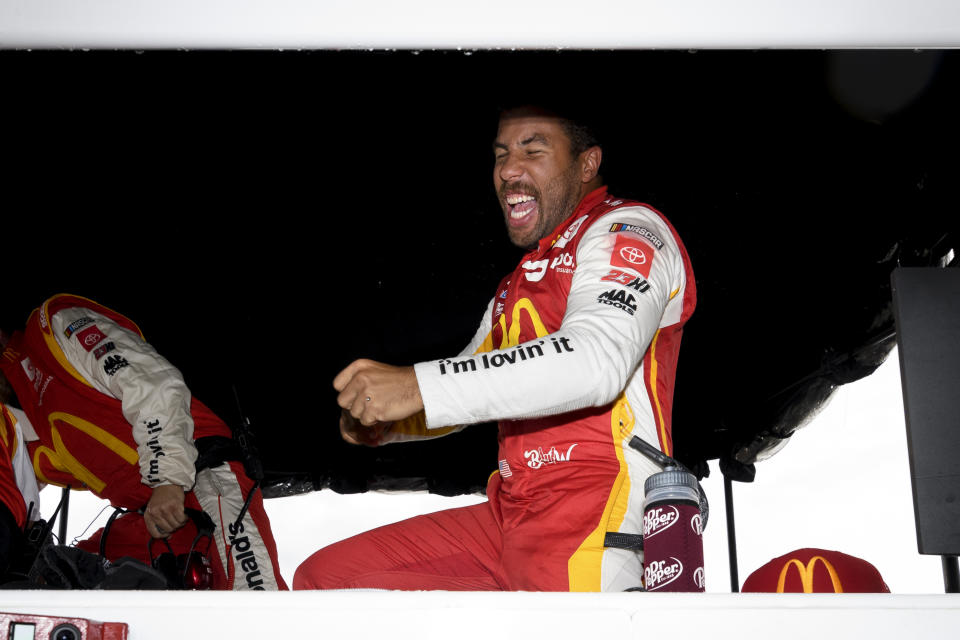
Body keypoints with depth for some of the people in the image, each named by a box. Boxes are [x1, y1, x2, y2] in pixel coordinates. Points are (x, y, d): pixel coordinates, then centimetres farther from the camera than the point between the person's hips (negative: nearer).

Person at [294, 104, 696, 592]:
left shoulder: (629, 229, -4)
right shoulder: (524, 280, 24)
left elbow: (597, 359, -24)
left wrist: (419, 387, -27)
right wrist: (380, 420, 7)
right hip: (509, 519, 9)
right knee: (322, 575, 5)